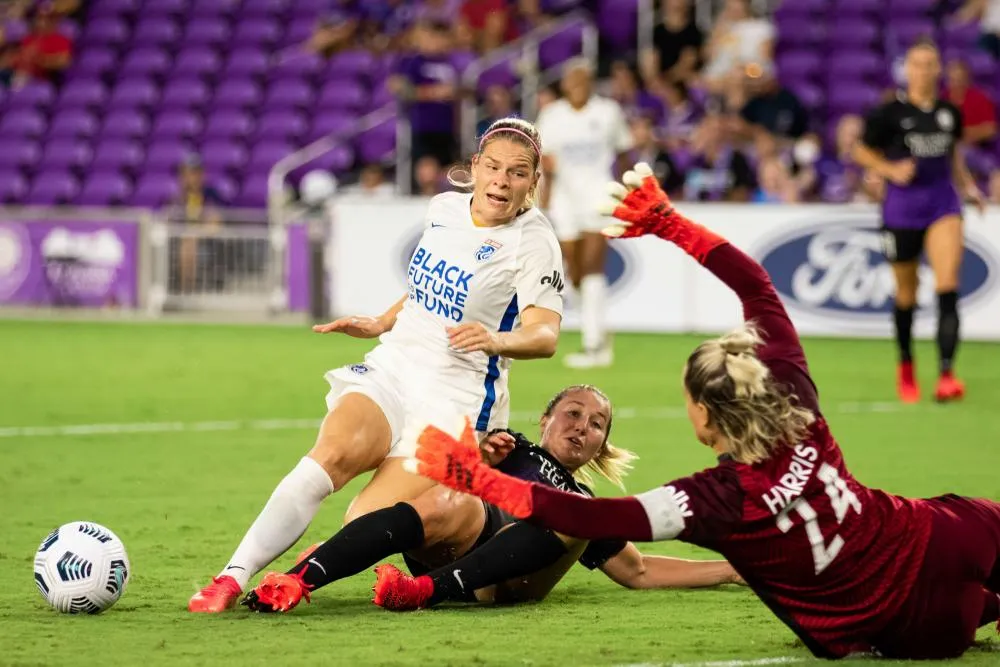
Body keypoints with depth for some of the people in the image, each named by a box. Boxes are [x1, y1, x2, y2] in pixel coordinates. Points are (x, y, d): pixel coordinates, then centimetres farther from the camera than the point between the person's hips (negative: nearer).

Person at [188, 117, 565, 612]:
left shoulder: (532, 239, -10)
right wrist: (379, 325, 21)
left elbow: (545, 335, -21)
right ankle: (233, 577, -31)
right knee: (334, 450, -29)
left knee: (365, 524, -20)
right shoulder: (443, 209, 9)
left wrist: (497, 339, -40)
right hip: (391, 370, 4)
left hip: (455, 400, -4)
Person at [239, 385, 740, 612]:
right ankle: (297, 580, -51)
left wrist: (730, 569, 37)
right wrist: (478, 458, -4)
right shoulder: (515, 451, 32)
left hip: (508, 581, 2)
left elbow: (640, 571, 41)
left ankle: (428, 589, -39)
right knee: (451, 503, -37)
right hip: (442, 552, -1)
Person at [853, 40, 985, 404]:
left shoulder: (950, 112, 5)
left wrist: (968, 185, 11)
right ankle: (906, 365, 34)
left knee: (948, 285, -16)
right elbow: (862, 152, 3)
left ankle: (946, 374, -22)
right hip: (902, 207, -2)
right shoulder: (890, 113, -6)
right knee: (906, 293, 9)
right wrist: (892, 169, -13)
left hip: (942, 203, 2)